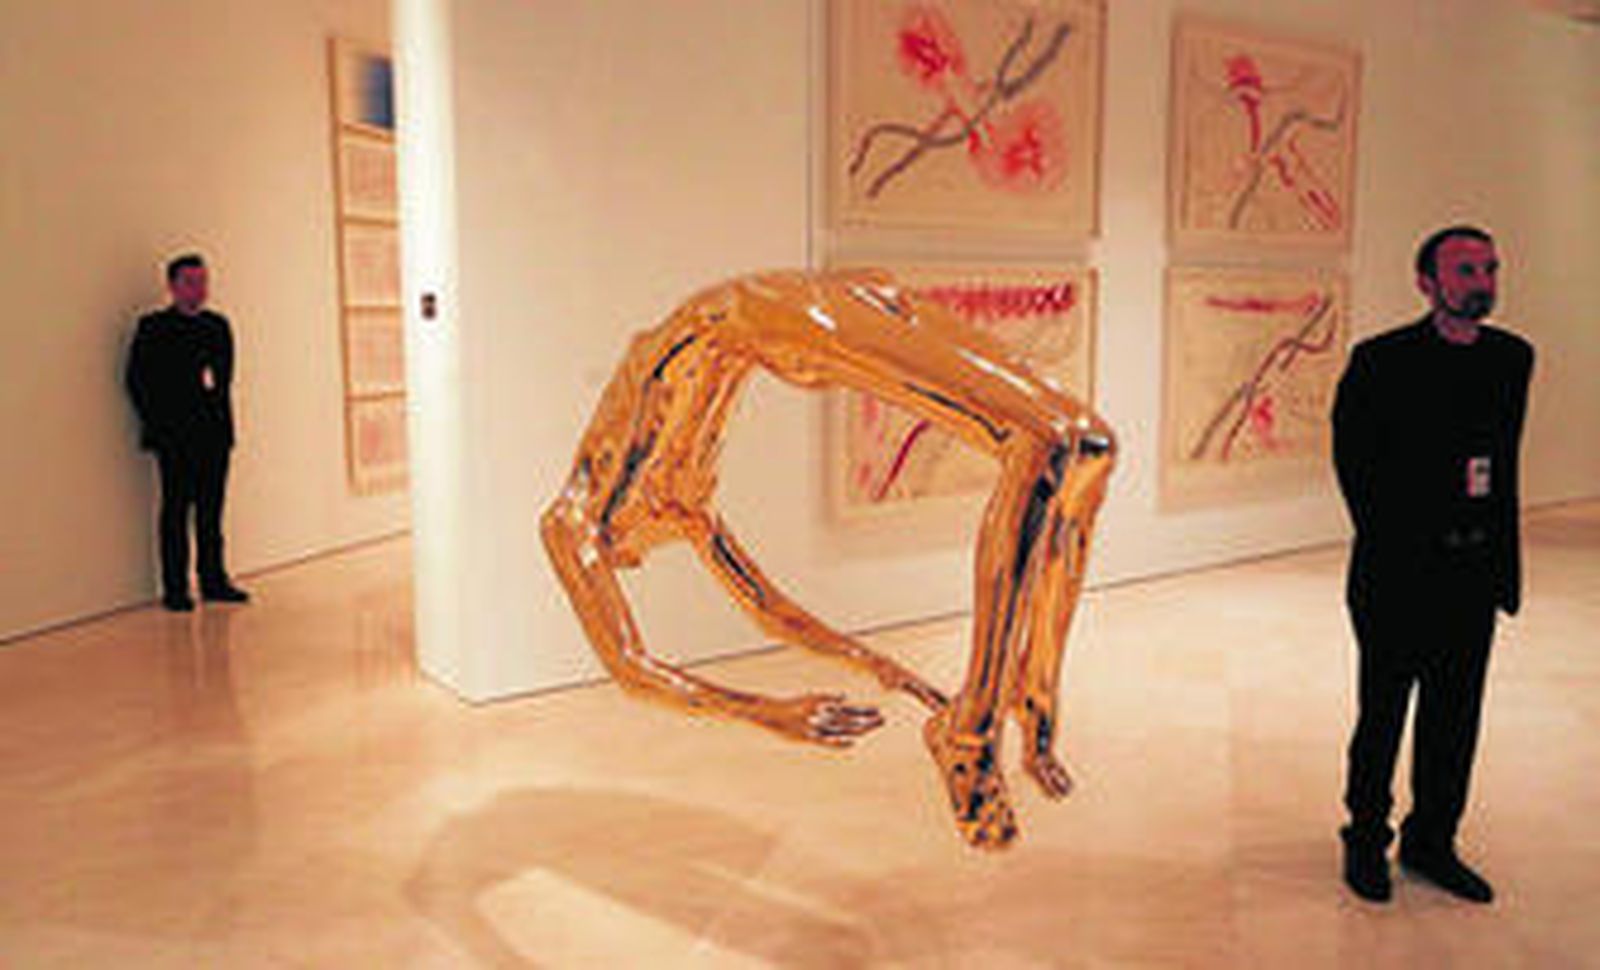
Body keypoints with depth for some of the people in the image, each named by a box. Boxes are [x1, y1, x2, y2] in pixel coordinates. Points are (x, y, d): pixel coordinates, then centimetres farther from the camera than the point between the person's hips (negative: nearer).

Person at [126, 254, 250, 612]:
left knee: (211, 511, 9)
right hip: (175, 436, -4)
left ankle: (214, 580, 16)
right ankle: (175, 589, 5)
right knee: (176, 512, 0)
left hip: (215, 434, 5)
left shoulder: (218, 325, 14)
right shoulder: (153, 327, 0)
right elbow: (137, 380, -2)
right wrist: (158, 424, -6)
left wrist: (221, 417, 7)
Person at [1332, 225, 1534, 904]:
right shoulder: (1381, 361, -9)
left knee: (1455, 717, 14)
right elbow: (1353, 461, -3)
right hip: (1399, 574, -5)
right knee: (1382, 715, 7)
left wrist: (1501, 557, 9)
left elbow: (1505, 460, 13)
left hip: (1474, 572, 5)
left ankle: (1431, 842, 30)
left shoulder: (1513, 357, 7)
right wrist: (1391, 541, -2)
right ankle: (1366, 842, 25)